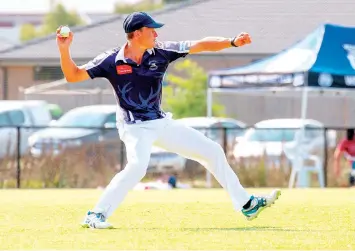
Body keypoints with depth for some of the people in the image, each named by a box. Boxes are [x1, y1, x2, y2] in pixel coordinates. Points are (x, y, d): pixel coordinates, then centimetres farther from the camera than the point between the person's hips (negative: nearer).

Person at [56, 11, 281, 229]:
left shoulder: (161, 52, -3)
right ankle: (96, 215, -26)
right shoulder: (111, 61, -11)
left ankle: (246, 205, 21)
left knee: (212, 151, 9)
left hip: (163, 123, 6)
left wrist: (232, 42, -14)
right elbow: (73, 76, -10)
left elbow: (200, 45, -3)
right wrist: (64, 49, -26)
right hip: (135, 127, -6)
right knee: (137, 166, -35)